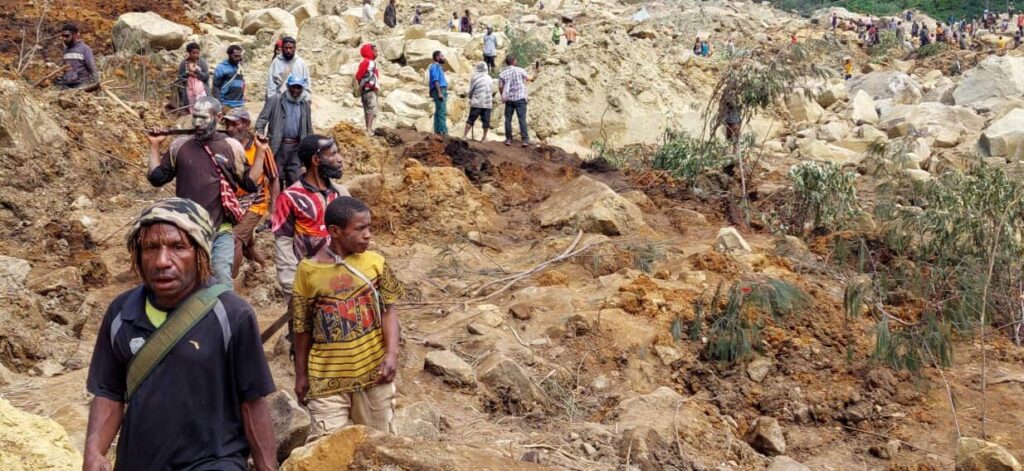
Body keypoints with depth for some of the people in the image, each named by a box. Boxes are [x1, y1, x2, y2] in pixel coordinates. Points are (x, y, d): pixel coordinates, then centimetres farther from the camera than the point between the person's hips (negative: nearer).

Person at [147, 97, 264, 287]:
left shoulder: (232, 147, 0)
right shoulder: (179, 145, 3)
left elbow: (250, 184, 1)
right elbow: (157, 178, 8)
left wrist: (260, 153, -6)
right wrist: (154, 146, 4)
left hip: (220, 231, -2)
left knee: (222, 281, -3)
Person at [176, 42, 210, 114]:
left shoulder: (202, 62, 2)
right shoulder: (183, 64, 5)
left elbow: (206, 76, -3)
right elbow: (179, 78, 6)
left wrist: (196, 71, -14)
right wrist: (187, 73, -11)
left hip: (201, 92, -2)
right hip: (189, 93, 2)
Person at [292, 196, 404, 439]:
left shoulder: (375, 262, -4)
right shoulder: (308, 270, -7)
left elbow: (388, 311, 0)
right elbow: (302, 327, 1)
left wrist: (392, 354, -13)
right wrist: (301, 375, 6)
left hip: (373, 370, 2)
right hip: (327, 376, -1)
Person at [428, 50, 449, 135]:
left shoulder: (438, 66, 22)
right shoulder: (435, 66, -8)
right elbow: (435, 80, -17)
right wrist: (439, 93, -23)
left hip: (442, 91, 11)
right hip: (439, 90, -11)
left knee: (438, 112, 10)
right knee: (442, 112, -15)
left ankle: (437, 131, 11)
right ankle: (443, 132, -20)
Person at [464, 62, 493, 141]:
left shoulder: (475, 77, -3)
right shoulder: (489, 78, 10)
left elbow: (471, 90, 1)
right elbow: (492, 91, 13)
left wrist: (469, 96, 20)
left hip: (477, 103, -3)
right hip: (488, 103, 3)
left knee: (471, 120, 0)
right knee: (486, 120, 7)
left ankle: (464, 135, -3)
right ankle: (484, 137, 11)